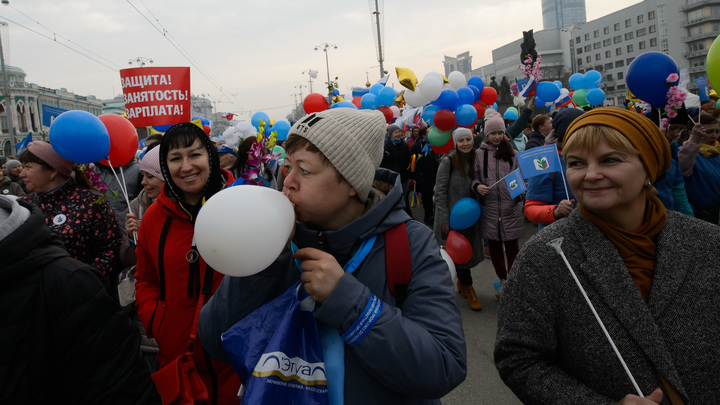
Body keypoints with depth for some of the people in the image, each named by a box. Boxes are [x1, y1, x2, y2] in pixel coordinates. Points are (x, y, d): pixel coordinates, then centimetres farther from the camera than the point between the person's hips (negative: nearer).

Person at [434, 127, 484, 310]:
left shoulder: (475, 160, 5)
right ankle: (468, 288, 14)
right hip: (452, 216, -5)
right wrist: (444, 219, -16)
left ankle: (461, 282, 30)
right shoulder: (448, 161, -13)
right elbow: (440, 191, -14)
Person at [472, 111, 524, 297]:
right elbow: (474, 176, 7)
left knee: (512, 246, 4)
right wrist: (477, 186, -14)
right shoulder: (479, 153, 3)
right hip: (489, 207, 0)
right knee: (494, 246, 10)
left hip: (511, 206, 0)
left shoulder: (512, 152, 6)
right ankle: (502, 279, 27)